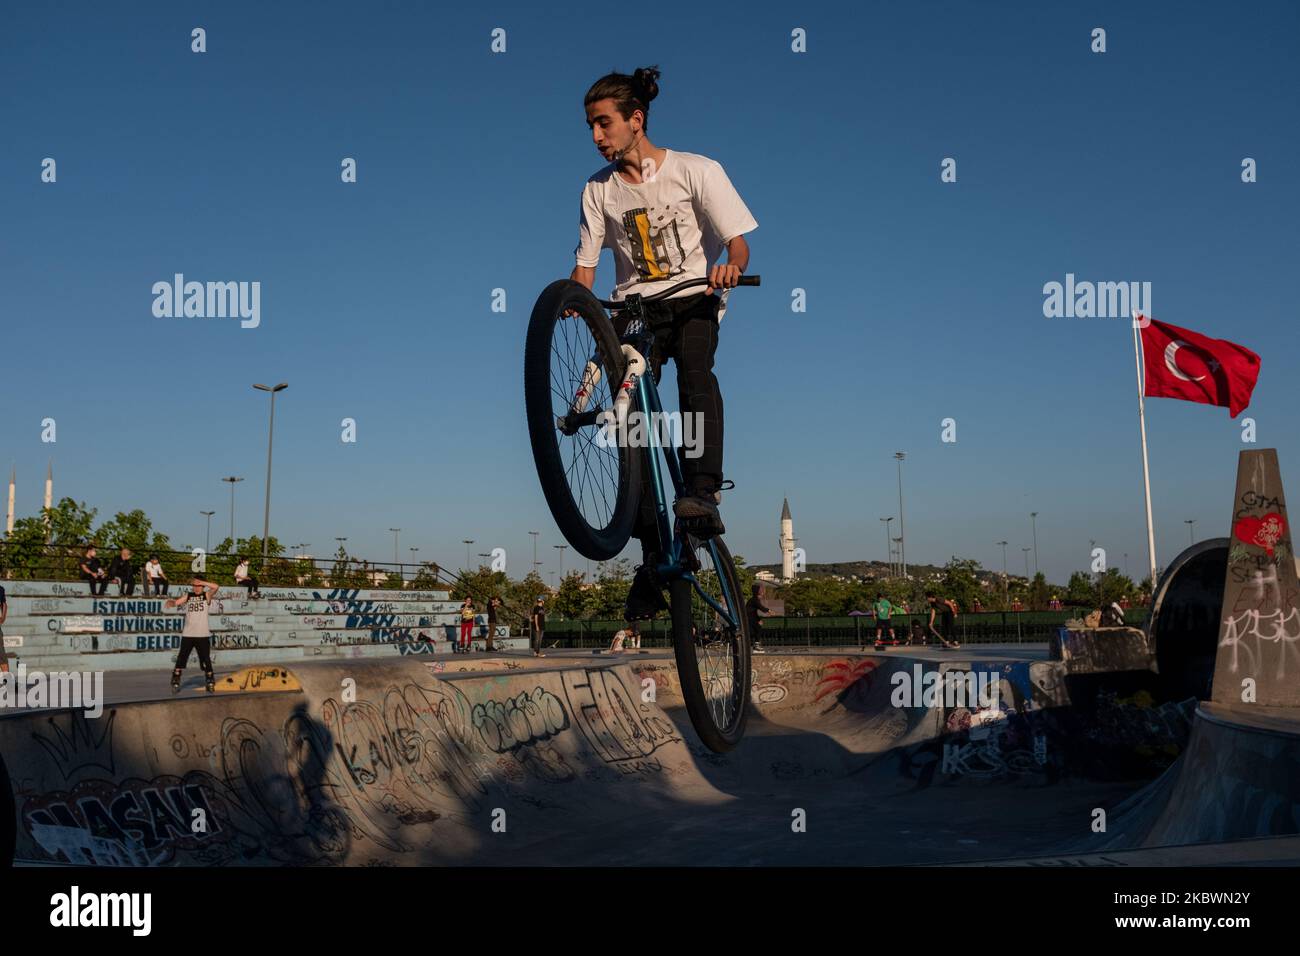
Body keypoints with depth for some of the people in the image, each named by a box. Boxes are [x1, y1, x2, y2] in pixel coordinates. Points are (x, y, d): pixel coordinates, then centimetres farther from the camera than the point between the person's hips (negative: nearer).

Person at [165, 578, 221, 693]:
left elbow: (215, 587, -16)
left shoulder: (207, 595, 2)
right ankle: (175, 683, 8)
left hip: (203, 635, -2)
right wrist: (170, 602, -26)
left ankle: (210, 683, 14)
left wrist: (202, 582, -25)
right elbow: (176, 602, -4)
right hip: (187, 634, 2)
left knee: (206, 660, 3)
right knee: (181, 659, 1)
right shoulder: (188, 596, 8)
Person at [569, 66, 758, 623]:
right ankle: (652, 553, -12)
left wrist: (730, 267, -30)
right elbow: (585, 267, 4)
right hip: (634, 308, 2)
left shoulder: (696, 171, -4)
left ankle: (703, 493, -41)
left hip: (693, 298, -2)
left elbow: (738, 242, -7)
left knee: (695, 370, -35)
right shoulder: (598, 190, 5)